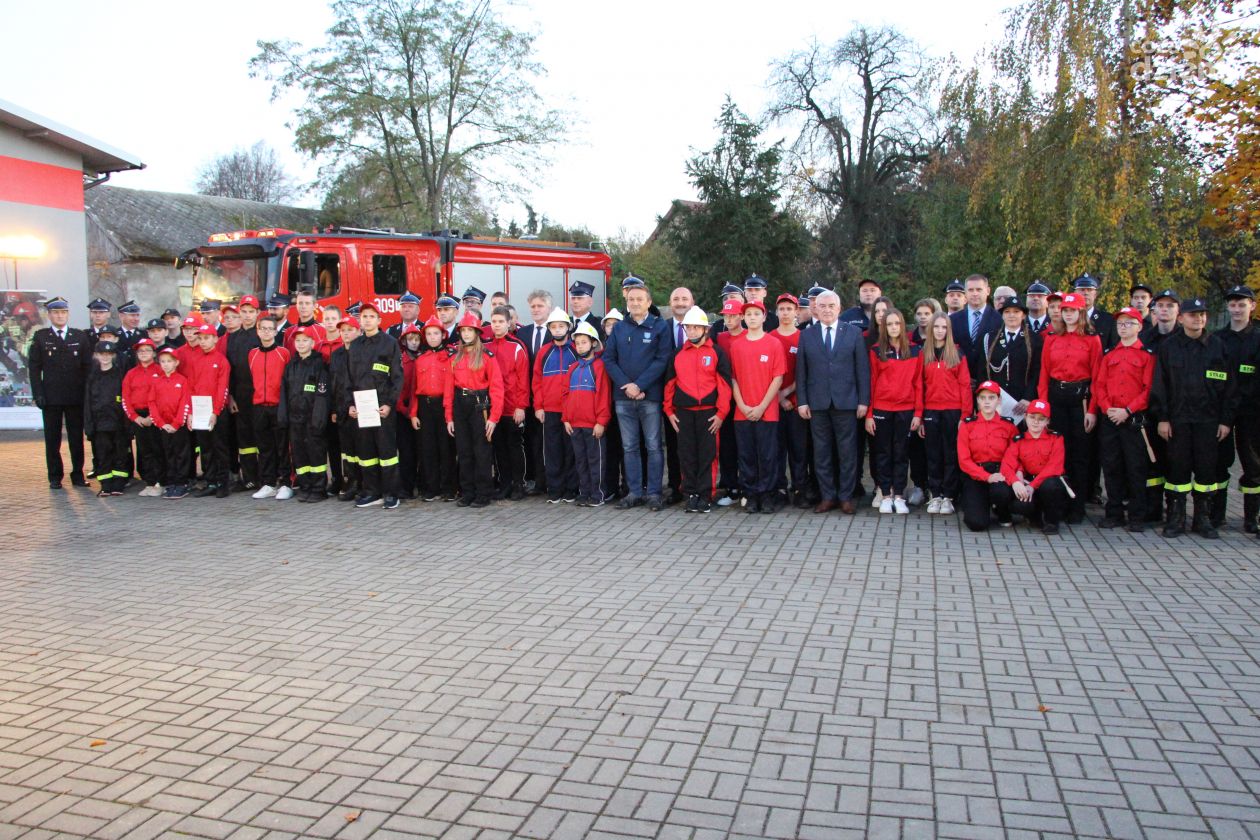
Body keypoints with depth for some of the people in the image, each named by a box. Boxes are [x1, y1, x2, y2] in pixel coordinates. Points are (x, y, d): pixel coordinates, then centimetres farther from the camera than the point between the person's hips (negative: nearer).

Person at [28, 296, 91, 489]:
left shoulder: (80, 336, 9)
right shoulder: (40, 336, 6)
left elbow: (87, 366, 7)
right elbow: (34, 368, 3)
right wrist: (38, 394, -6)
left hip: (76, 396, 1)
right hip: (50, 397, -1)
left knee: (77, 438, 4)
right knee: (52, 439, 5)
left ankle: (78, 474, 13)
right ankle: (55, 477, 12)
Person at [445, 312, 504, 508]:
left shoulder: (487, 356, -4)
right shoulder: (454, 357, 9)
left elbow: (496, 387, -8)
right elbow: (449, 387, 7)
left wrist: (493, 417, -13)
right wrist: (449, 417, 3)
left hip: (480, 405, -4)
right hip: (460, 405, 4)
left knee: (482, 452, 0)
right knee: (463, 452, 9)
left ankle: (484, 494, 9)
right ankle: (467, 493, 18)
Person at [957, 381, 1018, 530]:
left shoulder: (1008, 426, 6)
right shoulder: (967, 425, 1)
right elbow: (964, 460, -5)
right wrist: (987, 477, -18)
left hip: (999, 473, 1)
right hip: (975, 476, -1)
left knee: (1002, 492, -37)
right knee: (977, 523, -21)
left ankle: (1003, 515, 1)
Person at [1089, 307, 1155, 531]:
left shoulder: (1148, 354, 1)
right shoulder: (1108, 353, 13)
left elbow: (1149, 389, -6)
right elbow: (1099, 384, 8)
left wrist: (1127, 411, -14)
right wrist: (1107, 408, -6)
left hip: (1134, 418, -4)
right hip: (1108, 418, 4)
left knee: (1136, 468, 0)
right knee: (1111, 466, 6)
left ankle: (1137, 516, 8)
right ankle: (1114, 514, 15)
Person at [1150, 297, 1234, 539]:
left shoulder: (1218, 347, 7)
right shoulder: (1168, 347, 5)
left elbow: (1228, 386, 7)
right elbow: (1159, 385, 3)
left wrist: (1226, 420, 1)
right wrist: (1161, 418, -4)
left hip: (1208, 419, 1)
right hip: (1177, 419, -1)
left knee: (1206, 469, 4)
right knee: (1178, 468, 1)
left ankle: (1203, 519, 14)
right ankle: (1175, 519, 9)